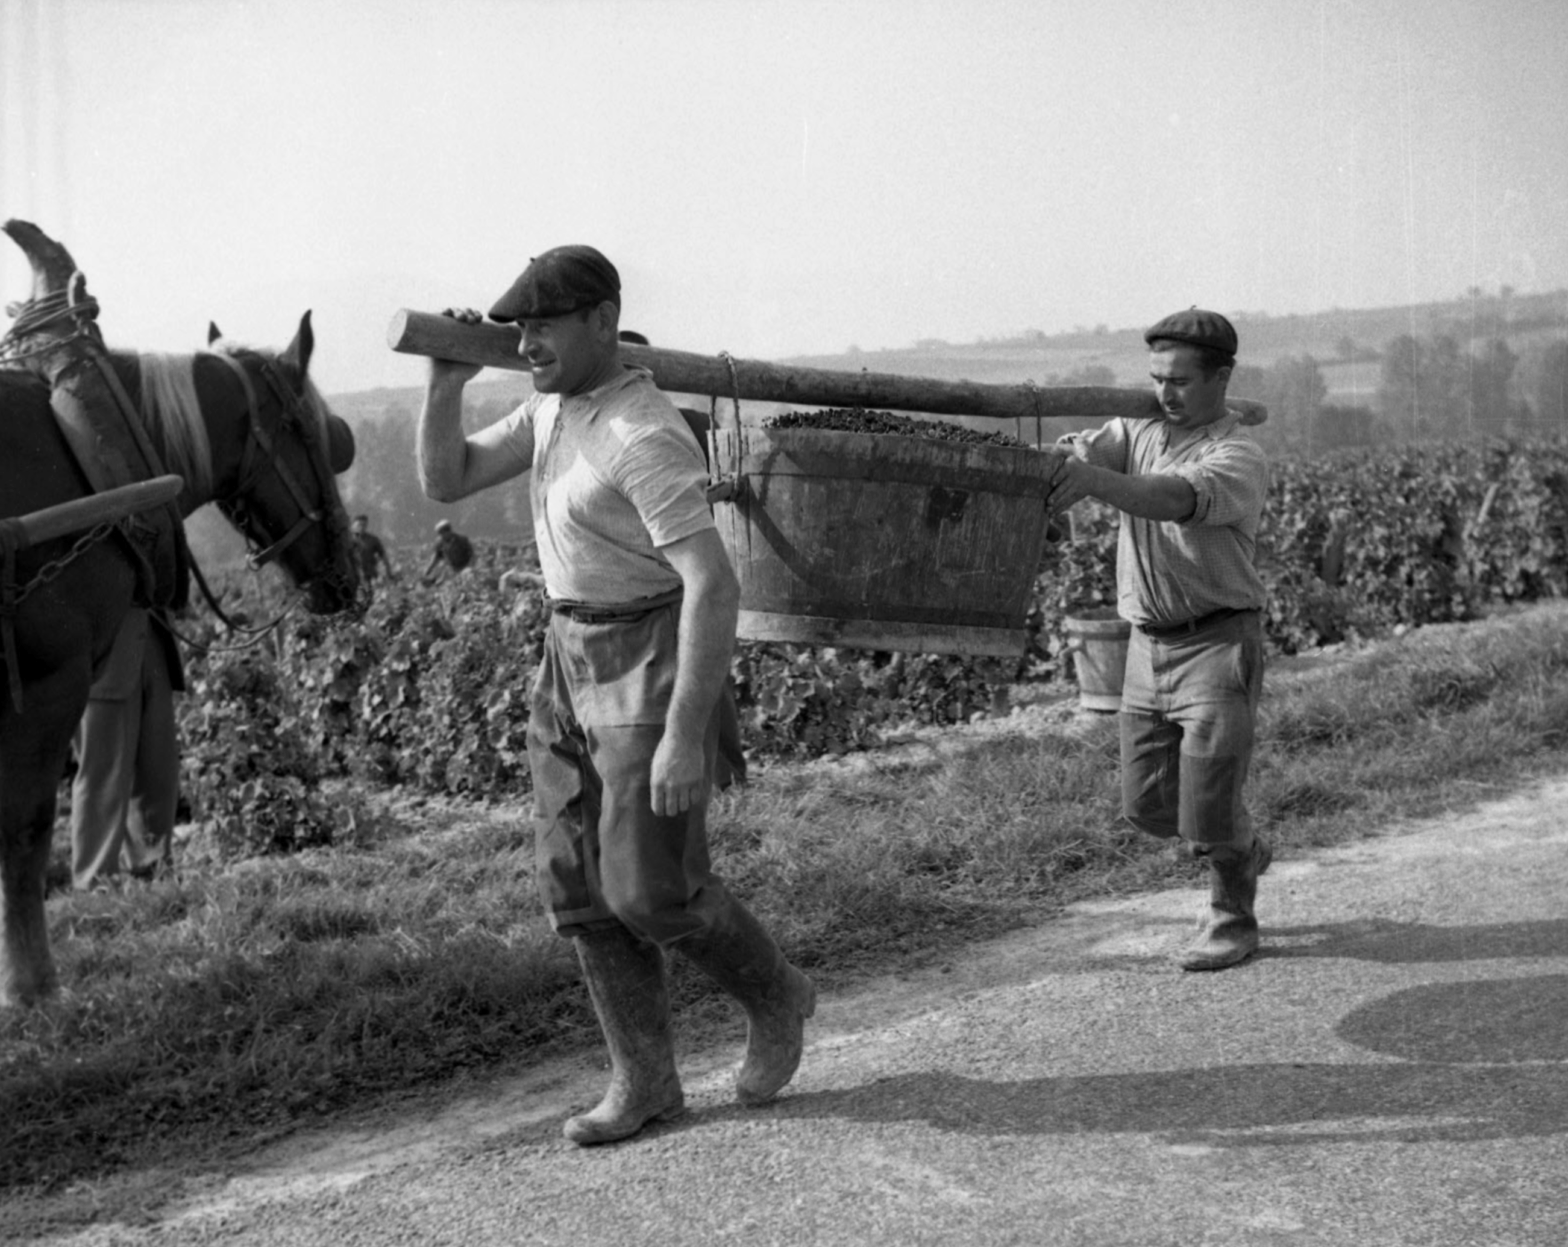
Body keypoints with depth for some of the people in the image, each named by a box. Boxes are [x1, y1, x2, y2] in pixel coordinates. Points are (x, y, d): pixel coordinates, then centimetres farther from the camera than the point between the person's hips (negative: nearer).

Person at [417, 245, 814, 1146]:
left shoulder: (647, 438, -22)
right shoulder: (558, 407, 8)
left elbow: (715, 586, -27)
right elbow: (445, 482, 9)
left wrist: (685, 736, -31)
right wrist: (448, 383, -7)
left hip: (657, 673, -9)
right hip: (577, 667, 9)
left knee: (653, 889, -6)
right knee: (581, 882, 4)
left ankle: (774, 997, 21)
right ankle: (646, 1081, 13)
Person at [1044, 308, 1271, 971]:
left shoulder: (1239, 458, -12)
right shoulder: (1138, 433, 7)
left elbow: (1177, 501, -33)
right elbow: (1081, 449, -13)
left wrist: (1097, 480, -49)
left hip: (1218, 643, -6)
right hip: (1148, 643, 6)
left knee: (1207, 809, -6)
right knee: (1147, 805, 11)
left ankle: (1232, 918, 20)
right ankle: (1242, 853, 40)